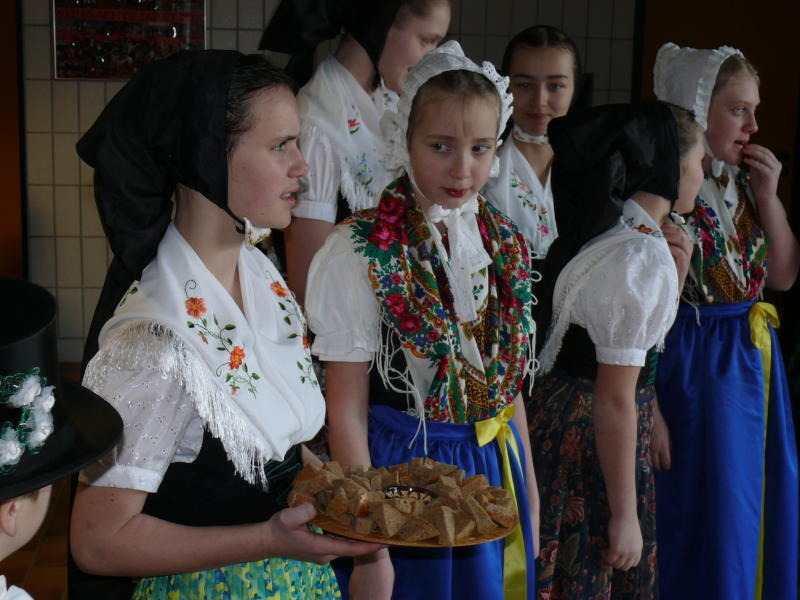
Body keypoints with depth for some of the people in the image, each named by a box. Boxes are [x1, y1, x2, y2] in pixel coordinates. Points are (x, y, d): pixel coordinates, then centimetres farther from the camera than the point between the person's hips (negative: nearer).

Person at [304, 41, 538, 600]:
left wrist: (530, 499, 12)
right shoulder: (362, 252, -15)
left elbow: (508, 382, 10)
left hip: (494, 469, 5)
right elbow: (346, 411, -14)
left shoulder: (503, 246, 1)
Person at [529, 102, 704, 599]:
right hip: (594, 438, -9)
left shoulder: (609, 229, 6)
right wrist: (625, 515, -18)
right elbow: (615, 401, -23)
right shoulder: (643, 259, -22)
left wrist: (676, 268, 7)